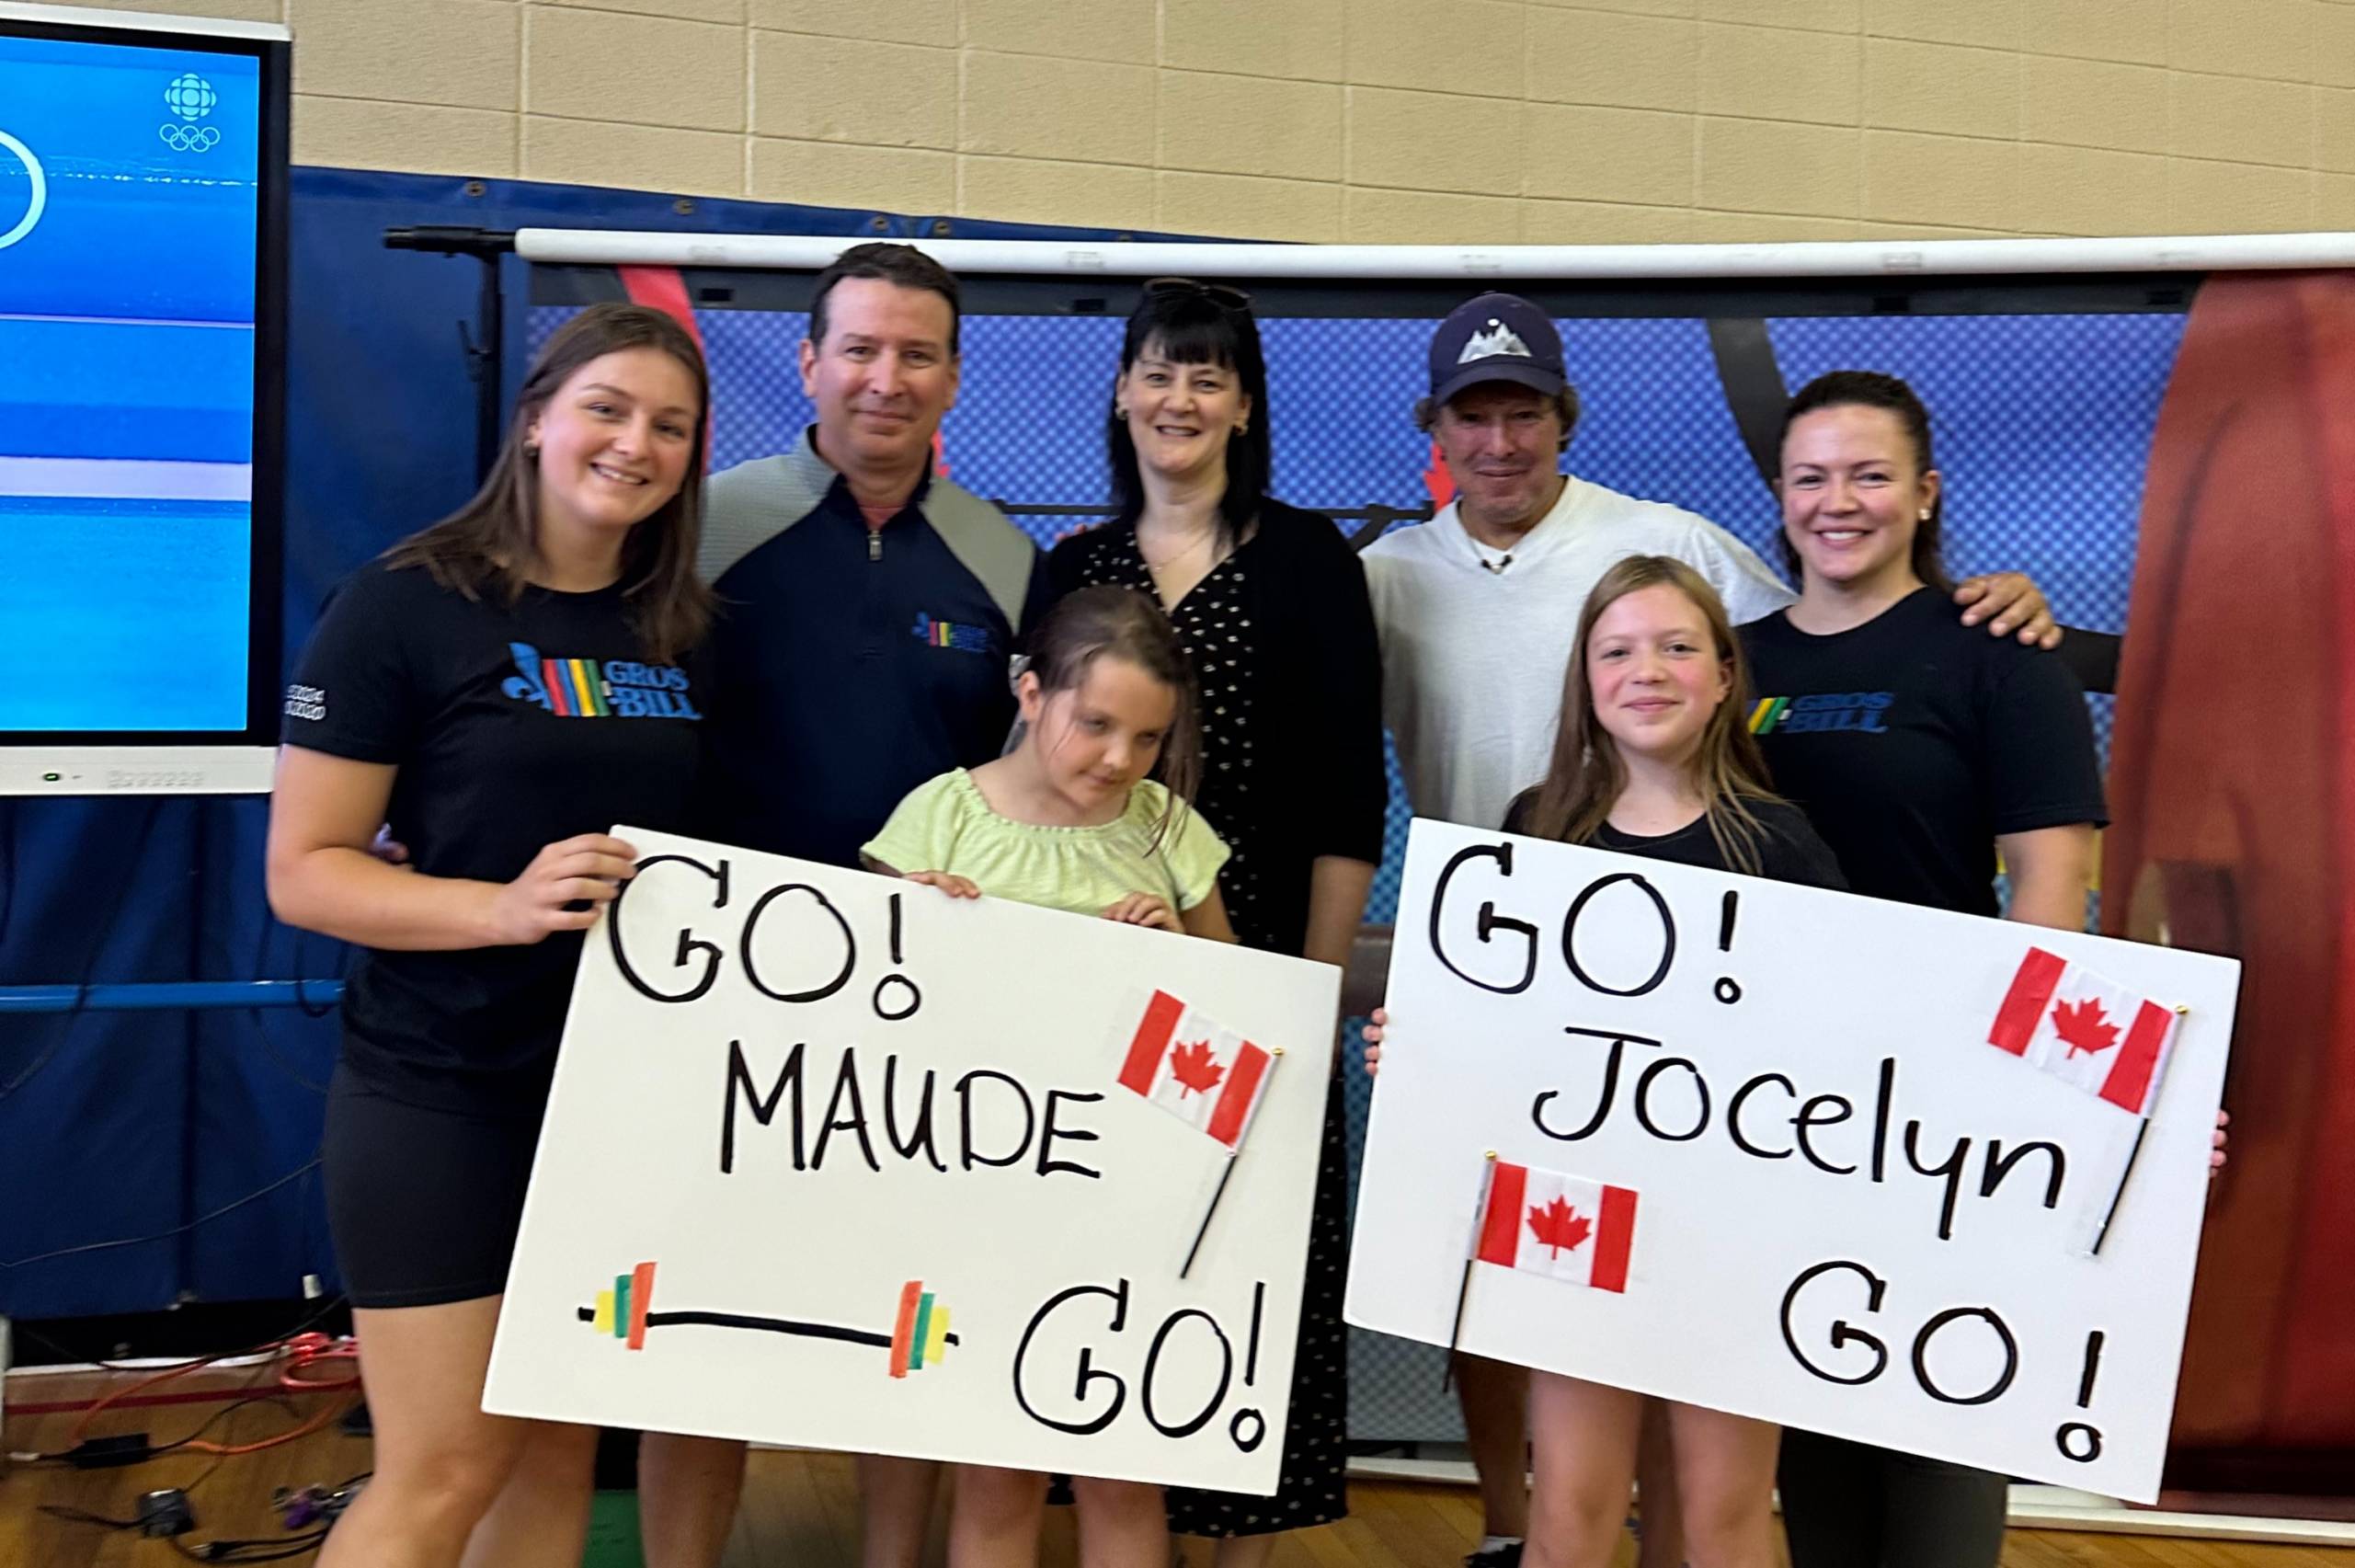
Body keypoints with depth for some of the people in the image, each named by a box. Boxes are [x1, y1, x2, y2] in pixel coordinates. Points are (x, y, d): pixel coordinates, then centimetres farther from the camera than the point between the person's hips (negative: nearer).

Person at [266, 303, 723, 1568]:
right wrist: (503, 907, -27)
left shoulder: (682, 633, 7)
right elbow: (301, 872, -12)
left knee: (562, 1452, 15)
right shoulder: (405, 606, -10)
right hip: (441, 1095, -5)